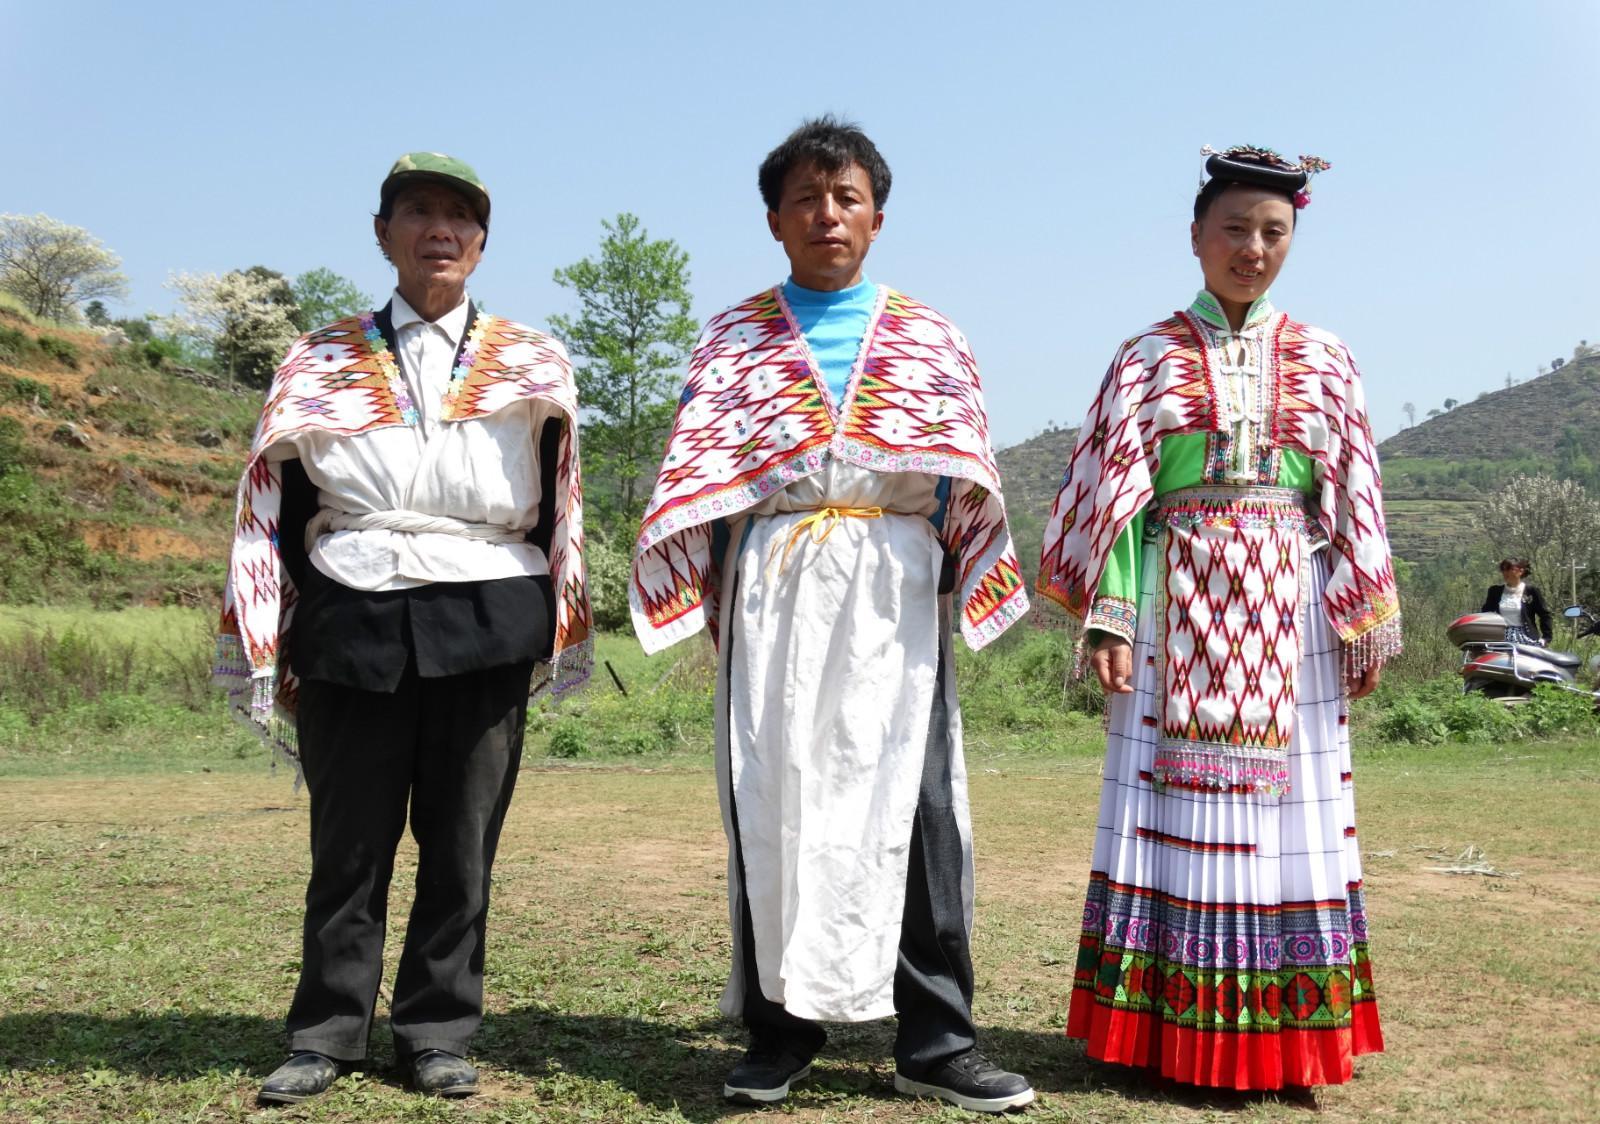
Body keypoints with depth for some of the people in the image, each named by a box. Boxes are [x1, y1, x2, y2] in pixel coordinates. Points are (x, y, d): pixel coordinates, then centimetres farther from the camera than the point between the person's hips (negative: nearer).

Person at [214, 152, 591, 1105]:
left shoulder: (534, 366, 10)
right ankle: (328, 1035, 19)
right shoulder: (322, 366, 11)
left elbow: (557, 513, 11)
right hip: (353, 627, 0)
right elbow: (279, 517, 10)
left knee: (463, 839, 5)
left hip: (485, 630, 0)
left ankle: (440, 1033, 18)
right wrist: (272, 655, 5)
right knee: (349, 840, 5)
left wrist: (553, 633, 6)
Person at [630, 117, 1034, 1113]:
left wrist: (962, 585, 0)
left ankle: (937, 1039, 4)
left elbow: (967, 478, 10)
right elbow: (697, 476, 8)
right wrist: (710, 596, -2)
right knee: (774, 800, 1)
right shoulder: (734, 339, 13)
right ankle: (781, 1029, 12)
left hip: (896, 590, 0)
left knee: (916, 801, -4)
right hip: (773, 589, 0)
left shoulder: (929, 338, 14)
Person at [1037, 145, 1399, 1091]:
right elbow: (1116, 497, 1)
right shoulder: (1149, 359, 8)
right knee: (1171, 805, -1)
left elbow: (1353, 507, 9)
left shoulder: (1324, 363, 12)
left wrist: (1364, 626, 2)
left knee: (1290, 816, 1)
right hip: (1178, 610, -1)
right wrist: (1108, 616, -9)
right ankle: (1171, 1030, 8)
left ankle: (1284, 1040, 11)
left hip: (1289, 615, 1)